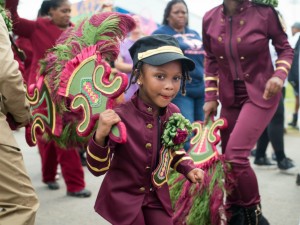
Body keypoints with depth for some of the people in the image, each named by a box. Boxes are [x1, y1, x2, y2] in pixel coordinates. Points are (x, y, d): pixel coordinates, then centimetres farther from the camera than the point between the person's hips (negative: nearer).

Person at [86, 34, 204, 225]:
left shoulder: (173, 113, -8)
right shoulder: (119, 116, -25)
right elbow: (97, 168, -22)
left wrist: (188, 169, -4)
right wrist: (100, 136, -38)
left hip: (156, 196, 5)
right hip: (123, 197, -5)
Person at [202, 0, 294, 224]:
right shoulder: (210, 19, -2)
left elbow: (285, 49, -1)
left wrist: (279, 75, -19)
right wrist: (211, 96, 7)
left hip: (260, 94, -5)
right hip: (229, 97, 5)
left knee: (236, 155, -19)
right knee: (228, 158, 10)